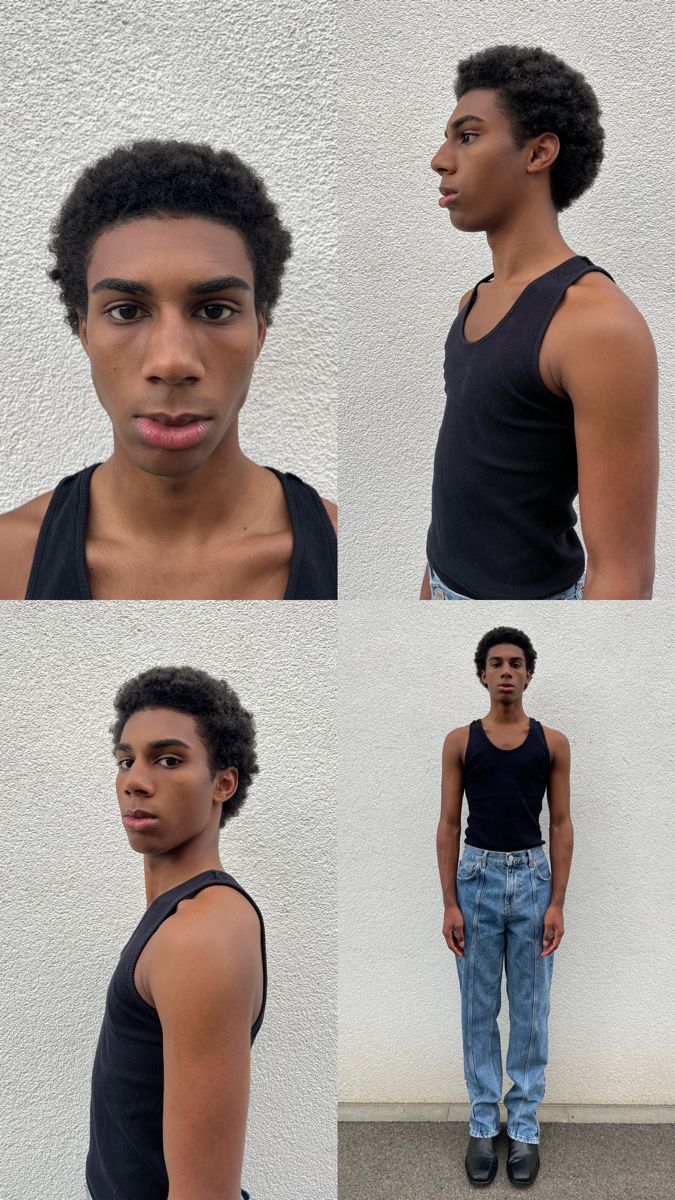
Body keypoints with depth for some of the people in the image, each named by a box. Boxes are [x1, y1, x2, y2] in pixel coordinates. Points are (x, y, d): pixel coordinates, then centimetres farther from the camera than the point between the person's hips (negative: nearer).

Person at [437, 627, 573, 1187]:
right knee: (479, 1009, 8)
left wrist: (557, 902, -5)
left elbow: (561, 824, 1)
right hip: (477, 875, 0)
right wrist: (449, 904, -5)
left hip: (532, 876, 0)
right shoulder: (460, 741, 0)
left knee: (530, 1010, 8)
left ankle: (525, 1126, 20)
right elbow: (449, 824, 0)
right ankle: (483, 1124, 21)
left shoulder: (553, 742, 1)